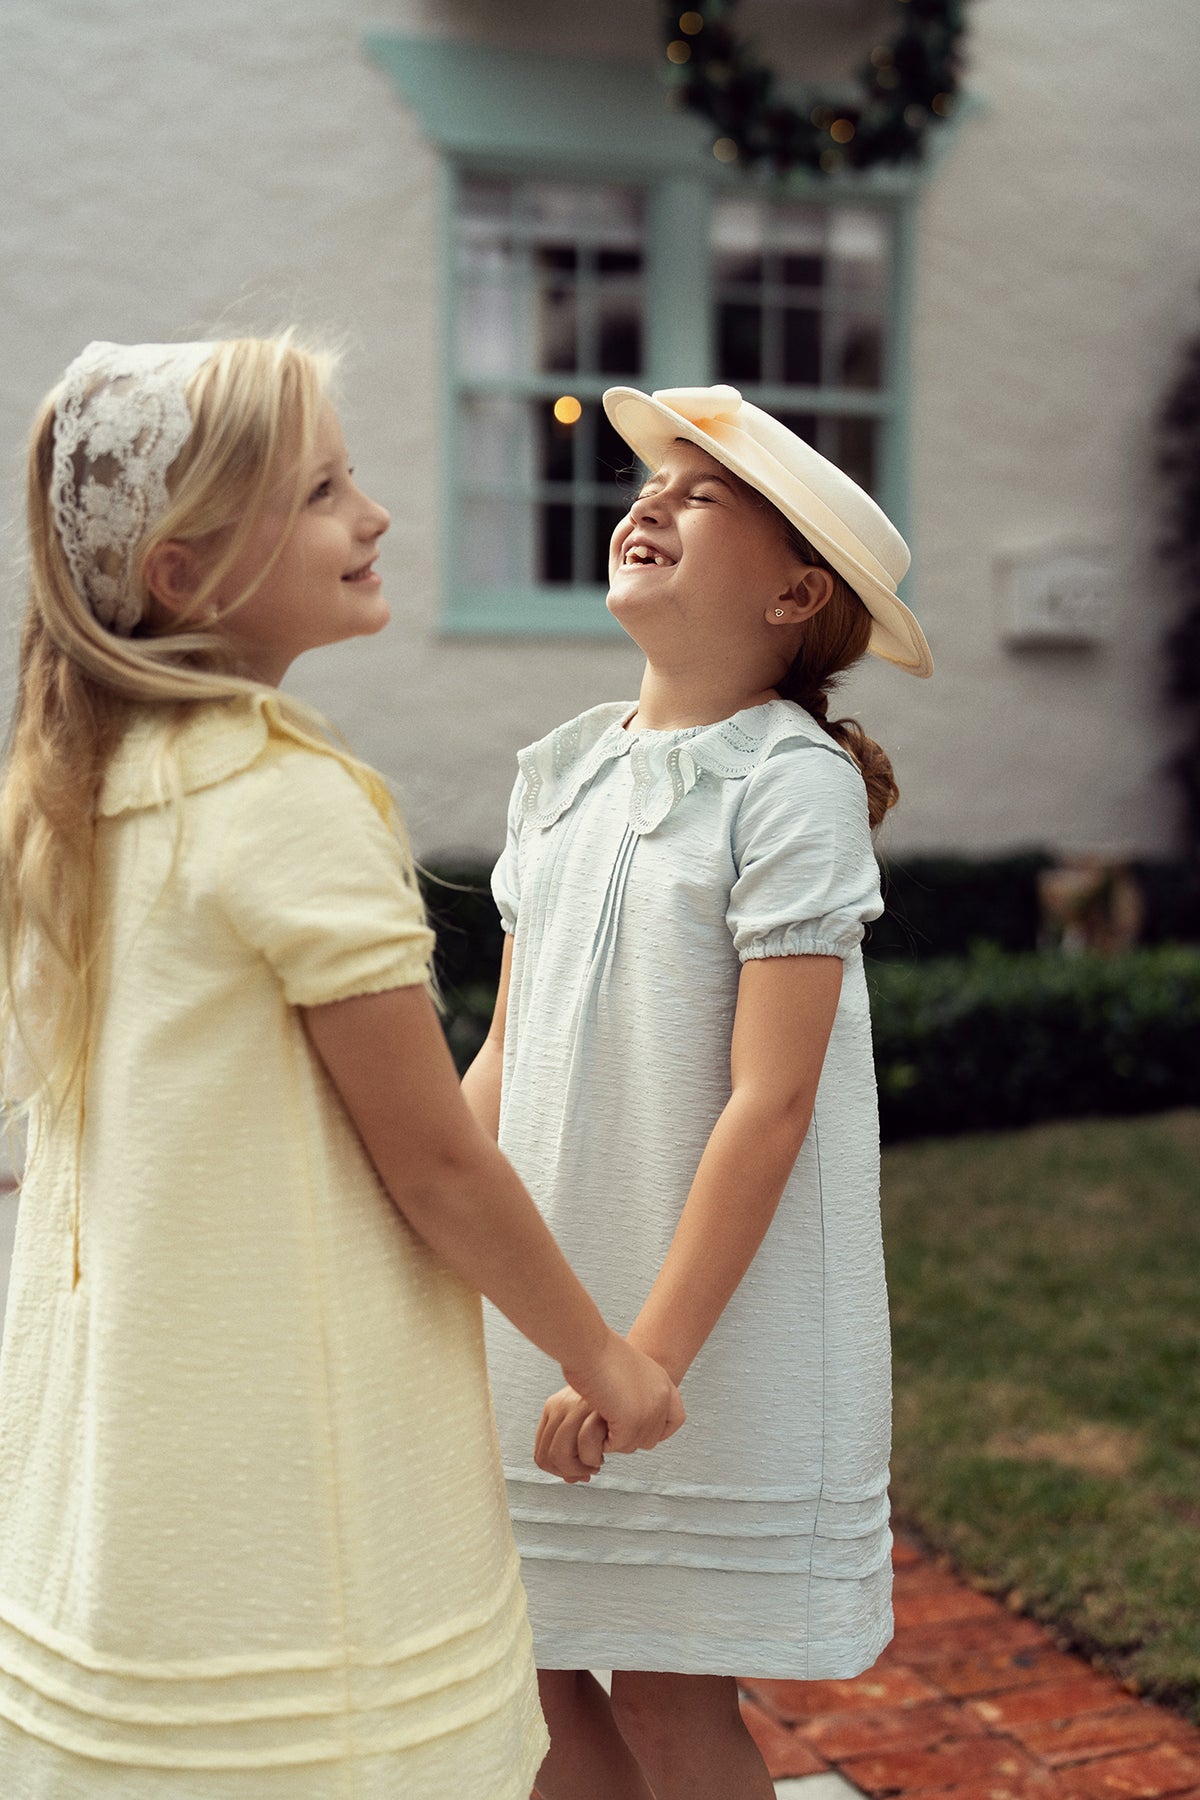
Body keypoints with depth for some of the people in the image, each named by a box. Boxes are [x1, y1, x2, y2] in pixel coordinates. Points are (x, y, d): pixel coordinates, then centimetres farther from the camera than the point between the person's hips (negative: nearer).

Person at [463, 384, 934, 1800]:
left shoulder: (794, 784, -12)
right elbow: (507, 1059, 11)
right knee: (533, 1673, 10)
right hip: (543, 1301, 6)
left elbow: (769, 1103, -17)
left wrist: (650, 1353, -18)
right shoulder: (564, 770, 8)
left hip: (719, 1321, -6)